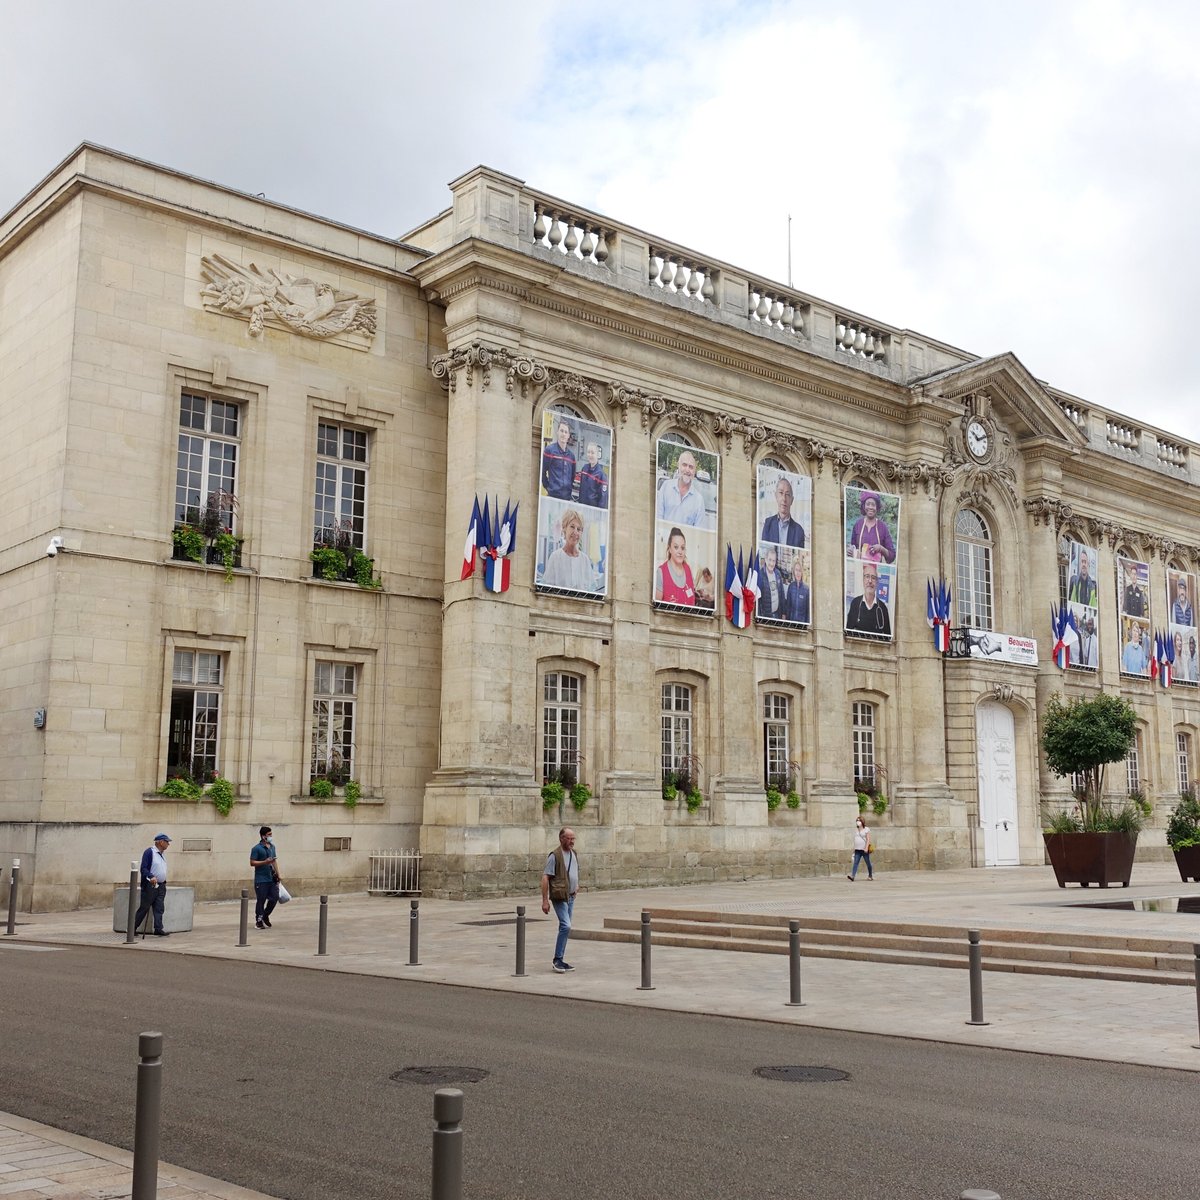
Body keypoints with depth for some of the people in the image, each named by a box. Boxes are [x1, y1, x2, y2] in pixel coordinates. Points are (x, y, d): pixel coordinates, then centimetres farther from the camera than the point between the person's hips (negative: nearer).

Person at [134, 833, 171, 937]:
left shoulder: (161, 854, 16)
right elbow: (143, 869, -17)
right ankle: (132, 928, 7)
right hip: (150, 885, -8)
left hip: (161, 886, 8)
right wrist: (151, 877, -31)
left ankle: (158, 929, 0)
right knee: (144, 908, -3)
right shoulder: (149, 852, -10)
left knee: (159, 909, 2)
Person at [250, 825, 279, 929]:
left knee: (274, 898, 4)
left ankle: (265, 916, 25)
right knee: (261, 901, -1)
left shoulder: (272, 846, 13)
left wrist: (278, 874, 18)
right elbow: (252, 863, -11)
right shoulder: (256, 848, -9)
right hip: (261, 880, -6)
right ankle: (259, 921, 10)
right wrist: (265, 862, -22)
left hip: (272, 878, 6)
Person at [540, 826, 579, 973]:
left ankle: (559, 960, 17)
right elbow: (545, 878, -15)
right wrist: (545, 900, -18)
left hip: (571, 897, 8)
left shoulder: (574, 853, 11)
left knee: (565, 928, 10)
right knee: (566, 926, -17)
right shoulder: (555, 855, -13)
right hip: (559, 897, -8)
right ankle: (557, 959, -9)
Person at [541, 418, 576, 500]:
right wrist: (548, 487, -1)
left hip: (567, 496, 6)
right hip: (553, 495, -6)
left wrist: (569, 487, 16)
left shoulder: (571, 454, 14)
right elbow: (542, 471, -4)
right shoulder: (549, 450, -4)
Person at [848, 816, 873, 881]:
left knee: (868, 863, 8)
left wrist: (866, 848, -19)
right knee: (855, 863, -8)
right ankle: (852, 876, -20)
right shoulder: (856, 830, 14)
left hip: (864, 849, -5)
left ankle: (870, 875, 26)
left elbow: (868, 839, -9)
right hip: (857, 850, 5)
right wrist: (854, 848, 18)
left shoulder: (866, 830, -3)